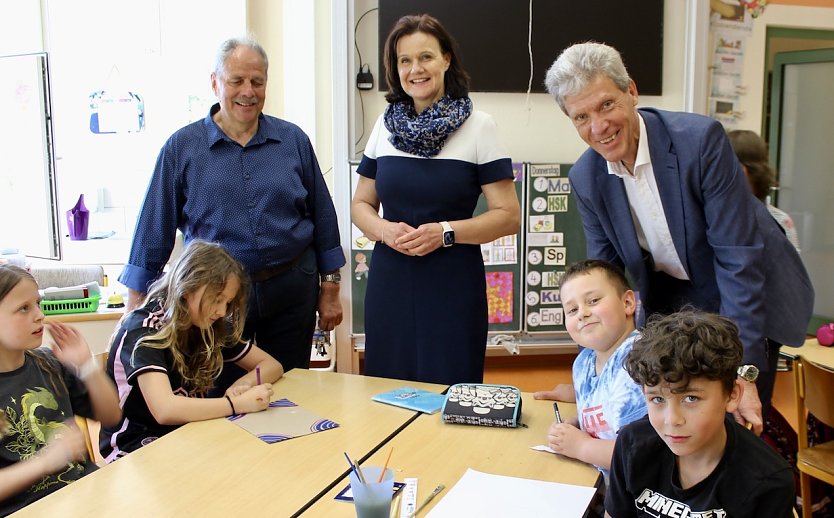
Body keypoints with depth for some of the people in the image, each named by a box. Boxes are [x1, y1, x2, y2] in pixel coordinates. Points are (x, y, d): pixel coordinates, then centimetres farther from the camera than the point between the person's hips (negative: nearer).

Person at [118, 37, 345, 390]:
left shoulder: (294, 140, 3)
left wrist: (330, 288, 7)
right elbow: (155, 228, 1)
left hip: (291, 292, 2)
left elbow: (322, 215, 7)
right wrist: (135, 304, 0)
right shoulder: (182, 148, -1)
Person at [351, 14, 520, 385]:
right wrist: (384, 229, -9)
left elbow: (508, 216, -5)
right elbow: (361, 205, 12)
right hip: (390, 283, 4)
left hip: (453, 284, -3)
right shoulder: (385, 125, 8)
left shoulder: (478, 126, -4)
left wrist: (446, 232, -18)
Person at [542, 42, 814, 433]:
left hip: (748, 301, -3)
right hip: (671, 305, 4)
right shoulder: (585, 179, -11)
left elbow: (739, 257, -26)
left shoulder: (700, 139, -26)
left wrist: (742, 371, -29)